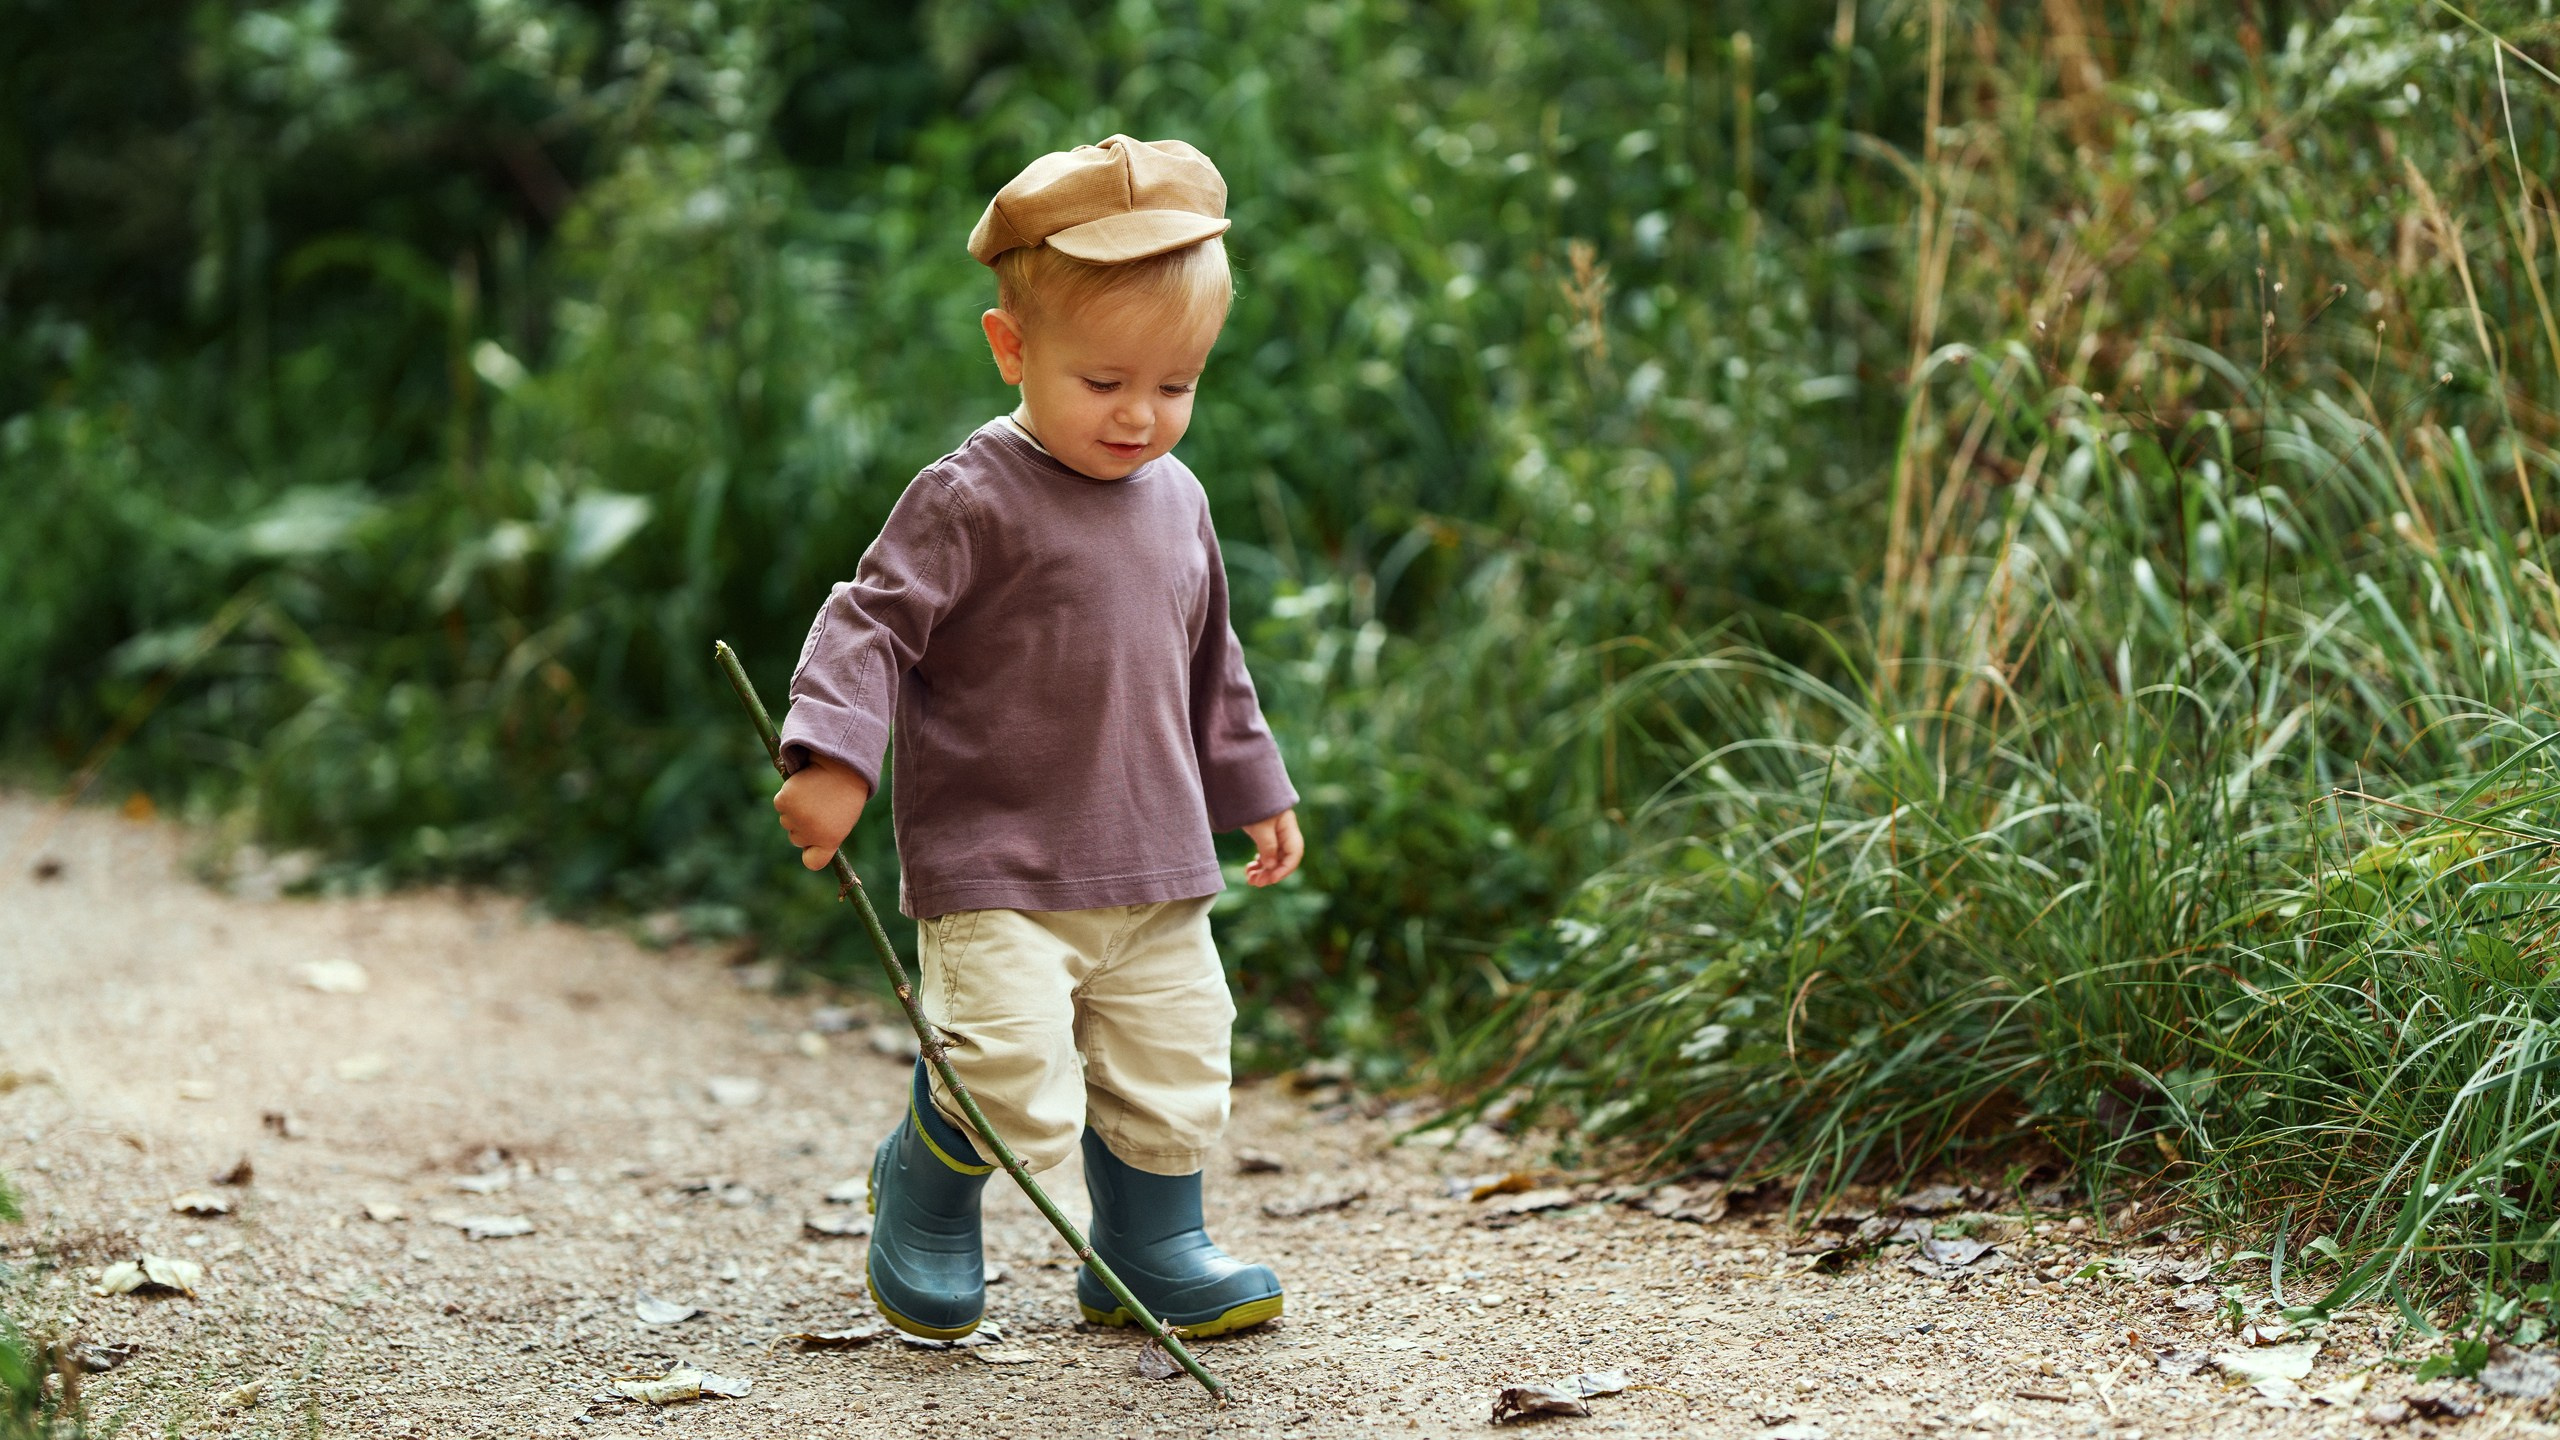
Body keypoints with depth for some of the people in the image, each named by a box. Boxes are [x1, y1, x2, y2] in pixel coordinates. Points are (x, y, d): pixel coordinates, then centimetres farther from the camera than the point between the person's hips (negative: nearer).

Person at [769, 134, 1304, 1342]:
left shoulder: (1176, 502, 10)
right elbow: (872, 621, -14)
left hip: (1156, 878, 7)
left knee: (1173, 1081, 11)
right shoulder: (972, 502, -12)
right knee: (1018, 1096, -16)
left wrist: (1256, 789, 28)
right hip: (994, 878, -7)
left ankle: (1149, 1252, 33)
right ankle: (922, 1193, 15)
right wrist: (832, 759, -27)